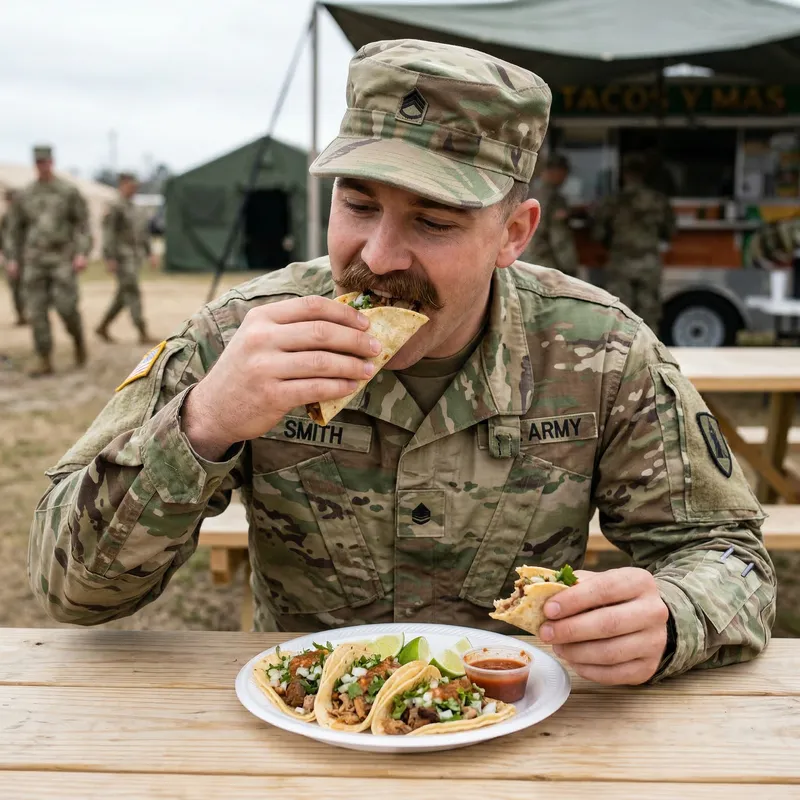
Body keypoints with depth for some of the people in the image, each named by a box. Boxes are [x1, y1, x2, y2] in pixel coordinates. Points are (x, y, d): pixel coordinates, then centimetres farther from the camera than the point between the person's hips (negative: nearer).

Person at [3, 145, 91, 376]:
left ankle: (78, 340, 17)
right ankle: (45, 362, 3)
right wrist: (12, 260, 1)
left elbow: (83, 224, -4)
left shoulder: (69, 191, -2)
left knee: (66, 306, -15)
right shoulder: (24, 195, 7)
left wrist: (82, 254, -17)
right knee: (37, 311, -3)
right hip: (35, 261, 3)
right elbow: (15, 229, 11)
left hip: (63, 258, -3)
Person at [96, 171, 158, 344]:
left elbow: (142, 232, 23)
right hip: (122, 258, -9)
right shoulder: (115, 208, -10)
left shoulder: (132, 208, 18)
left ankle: (102, 328, 23)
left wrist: (150, 253, 17)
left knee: (123, 297, 12)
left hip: (134, 257, 9)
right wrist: (110, 258, -20)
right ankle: (143, 335, -12)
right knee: (133, 294, -11)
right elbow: (108, 233, -15)